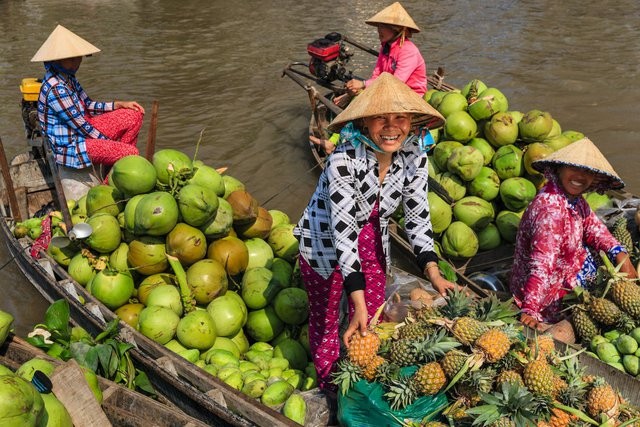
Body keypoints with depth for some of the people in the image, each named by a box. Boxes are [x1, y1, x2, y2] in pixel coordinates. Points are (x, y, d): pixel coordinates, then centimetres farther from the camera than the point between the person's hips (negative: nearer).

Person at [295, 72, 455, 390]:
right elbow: (343, 232, -36)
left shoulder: (414, 155, -17)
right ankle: (329, 389, 37)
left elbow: (417, 214, -10)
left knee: (372, 321, 12)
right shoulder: (344, 159, -34)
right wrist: (358, 302, -39)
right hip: (325, 244, -4)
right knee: (326, 319, 13)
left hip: (372, 240, 4)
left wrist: (433, 272, -23)